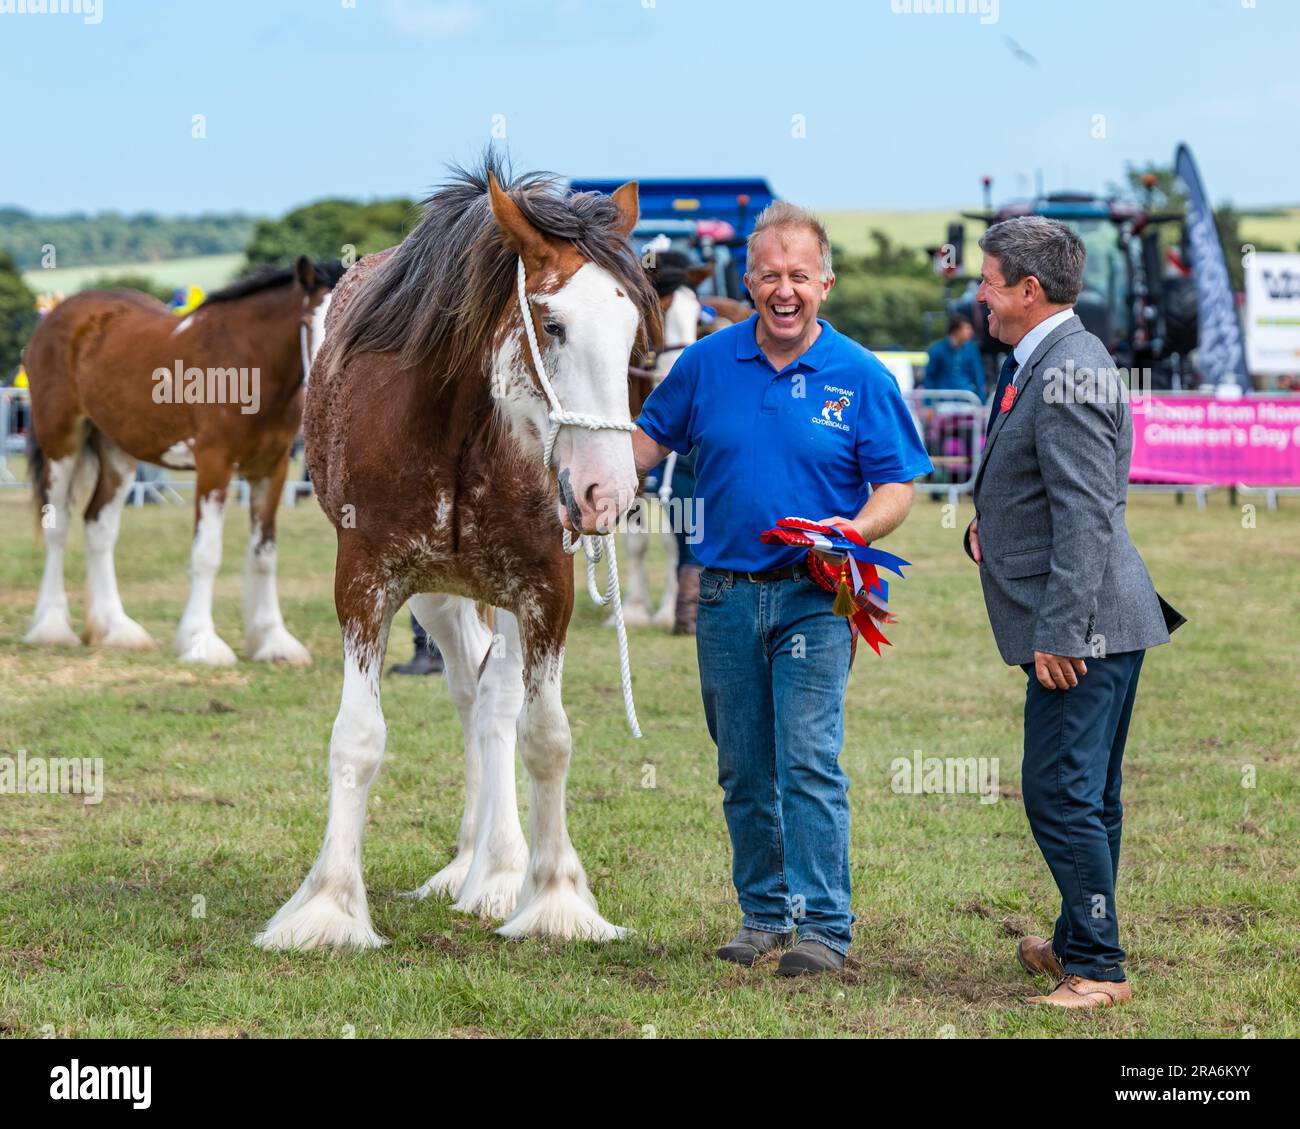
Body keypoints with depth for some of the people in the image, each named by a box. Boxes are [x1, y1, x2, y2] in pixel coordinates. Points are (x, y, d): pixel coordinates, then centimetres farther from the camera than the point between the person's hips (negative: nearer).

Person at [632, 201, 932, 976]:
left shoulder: (860, 378, -4)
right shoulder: (707, 364, 4)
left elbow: (899, 485, -3)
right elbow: (650, 438, 14)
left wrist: (852, 531, -22)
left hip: (813, 597, -3)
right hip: (727, 595, 4)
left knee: (810, 761, -12)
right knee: (744, 770, 11)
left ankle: (824, 927, -9)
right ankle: (764, 913, 24)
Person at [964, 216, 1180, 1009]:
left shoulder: (1066, 376, -18)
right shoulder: (1041, 363, 16)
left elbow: (1086, 517, -23)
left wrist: (1059, 634, -24)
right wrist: (989, 526, 13)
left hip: (1083, 629, -11)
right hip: (1091, 628, 11)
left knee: (1061, 796, -10)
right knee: (1087, 797, 18)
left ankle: (1097, 967, -5)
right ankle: (1082, 943, 29)